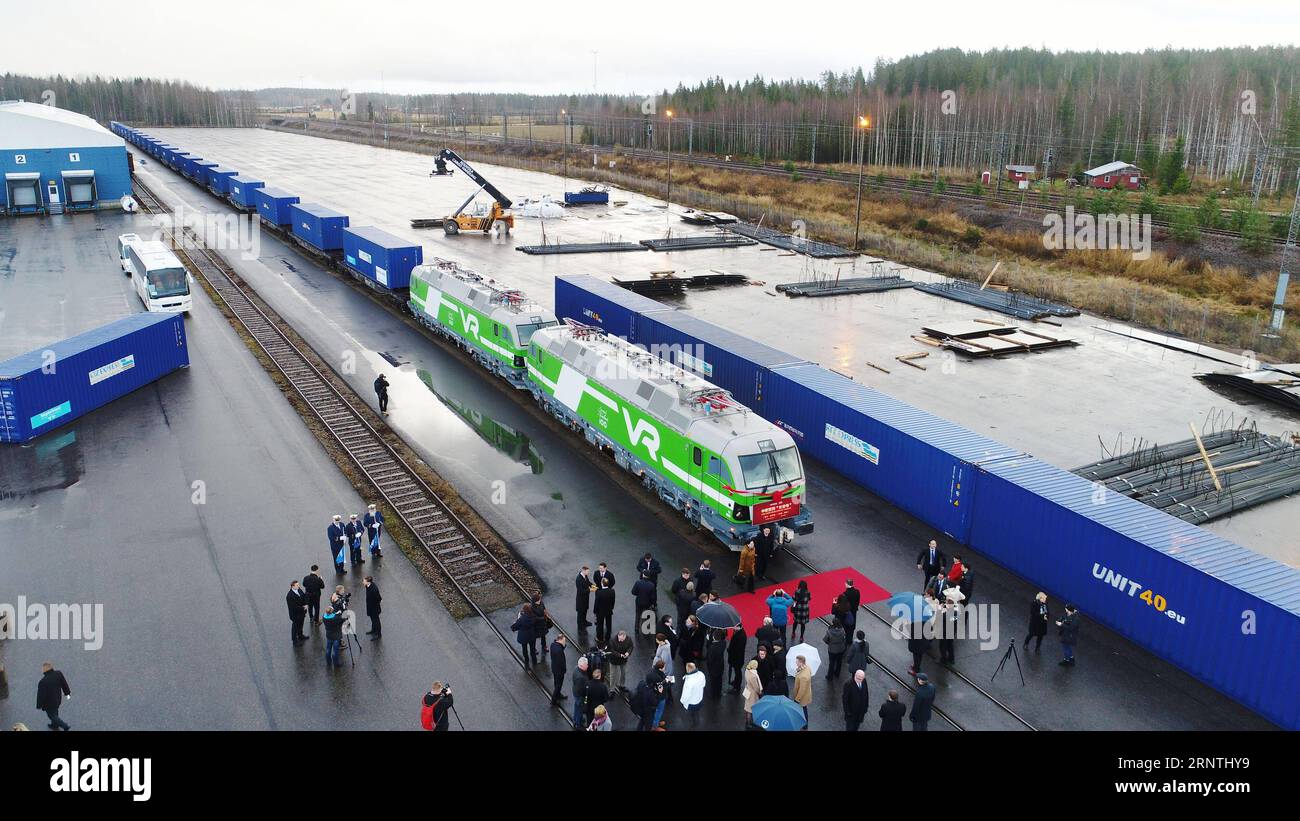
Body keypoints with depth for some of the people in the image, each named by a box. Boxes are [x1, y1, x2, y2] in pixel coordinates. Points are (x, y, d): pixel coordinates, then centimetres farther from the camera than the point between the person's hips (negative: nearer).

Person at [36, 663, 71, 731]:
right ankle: (55, 725, 49)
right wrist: (67, 692, 17)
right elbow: (64, 684, -1)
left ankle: (66, 726, 13)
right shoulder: (58, 674, -17)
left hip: (49, 703, -6)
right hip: (57, 699, 6)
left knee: (52, 715, 15)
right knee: (55, 712, 29)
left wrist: (39, 705, -5)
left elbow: (41, 695, -22)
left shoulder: (43, 682, -34)